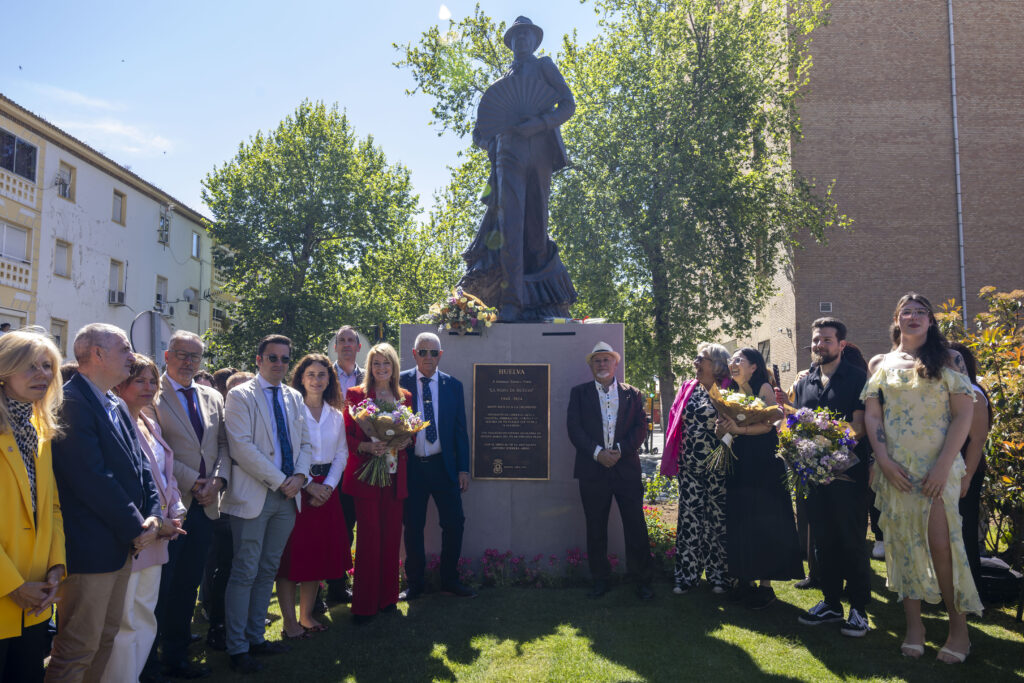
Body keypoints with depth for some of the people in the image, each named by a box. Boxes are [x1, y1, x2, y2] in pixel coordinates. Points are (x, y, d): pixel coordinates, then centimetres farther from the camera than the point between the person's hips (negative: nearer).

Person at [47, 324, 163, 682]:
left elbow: (139, 464, 13)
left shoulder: (117, 407, 13)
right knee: (78, 650, 1)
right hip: (91, 546, -9)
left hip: (124, 543, 9)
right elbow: (91, 477, -22)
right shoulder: (71, 401, -17)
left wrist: (152, 515, -2)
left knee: (106, 637, 19)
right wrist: (135, 527, -15)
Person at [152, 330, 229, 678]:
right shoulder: (153, 394, -5)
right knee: (161, 582, 2)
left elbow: (224, 444, 12)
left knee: (188, 583, 12)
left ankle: (176, 655, 23)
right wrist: (193, 482, -13)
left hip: (204, 505, 5)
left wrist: (217, 480, -5)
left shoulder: (213, 397, 14)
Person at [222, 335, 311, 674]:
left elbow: (305, 442, 14)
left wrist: (300, 475, -5)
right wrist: (278, 480, -15)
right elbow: (241, 446, -14)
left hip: (288, 495, 6)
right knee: (245, 573, -1)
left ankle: (255, 637, 25)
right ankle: (237, 648, 11)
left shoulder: (294, 398, 14)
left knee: (268, 570, 13)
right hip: (253, 495, -6)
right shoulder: (240, 395, -5)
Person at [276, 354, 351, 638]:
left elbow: (341, 454, 9)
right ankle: (289, 620, 9)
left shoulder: (336, 415, 10)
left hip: (326, 489, 5)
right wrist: (308, 485, -13)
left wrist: (327, 486, -5)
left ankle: (306, 614, 21)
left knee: (319, 551, 8)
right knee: (291, 553, -1)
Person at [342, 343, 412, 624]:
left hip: (396, 475, 4)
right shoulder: (356, 395, 1)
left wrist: (404, 441, -6)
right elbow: (347, 434, -2)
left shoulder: (405, 397, 12)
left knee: (391, 536, 7)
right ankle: (364, 605, 5)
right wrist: (367, 447, -19)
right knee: (369, 537, -4)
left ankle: (387, 597, 20)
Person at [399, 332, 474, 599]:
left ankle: (450, 580, 21)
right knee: (413, 527, 8)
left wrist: (463, 469, 2)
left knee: (454, 523, 3)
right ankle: (415, 583, 24)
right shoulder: (400, 382, 0)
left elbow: (460, 430, 6)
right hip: (411, 466, -1)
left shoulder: (453, 385, 5)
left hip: (443, 466, 1)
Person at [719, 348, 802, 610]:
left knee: (763, 522, -2)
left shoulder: (764, 388, -5)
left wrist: (740, 429, -26)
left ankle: (766, 584, 5)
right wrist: (725, 426, -7)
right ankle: (746, 580, 16)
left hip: (763, 463, -6)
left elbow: (767, 423, -15)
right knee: (740, 522, 7)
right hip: (739, 463, 6)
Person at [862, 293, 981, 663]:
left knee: (941, 542, -8)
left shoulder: (948, 359, 4)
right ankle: (914, 623, 15)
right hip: (894, 469, 2)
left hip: (938, 467, -2)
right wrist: (883, 460, -7)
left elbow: (964, 414, -3)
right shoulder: (880, 363, 10)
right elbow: (872, 415, 6)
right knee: (903, 544, 5)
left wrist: (944, 465, -12)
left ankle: (958, 623, 10)